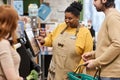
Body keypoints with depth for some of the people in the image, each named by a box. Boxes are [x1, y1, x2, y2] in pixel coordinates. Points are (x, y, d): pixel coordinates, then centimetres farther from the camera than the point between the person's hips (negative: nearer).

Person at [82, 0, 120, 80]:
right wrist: (93, 54, 9)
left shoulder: (113, 16, -13)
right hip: (108, 72, 9)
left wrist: (96, 62, -16)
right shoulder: (109, 17, 16)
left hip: (112, 73, -9)